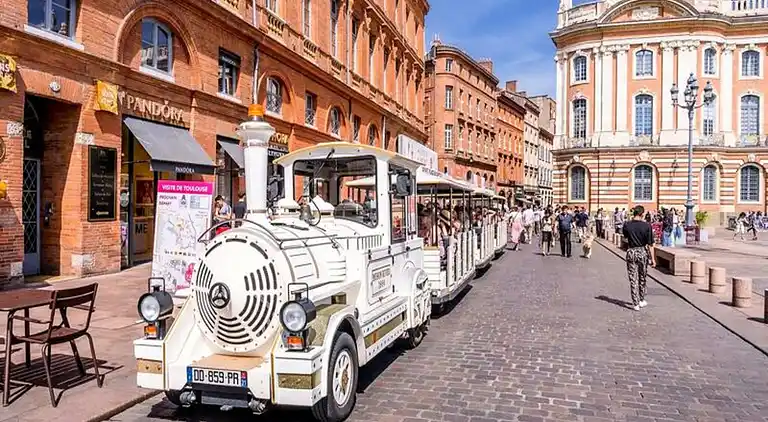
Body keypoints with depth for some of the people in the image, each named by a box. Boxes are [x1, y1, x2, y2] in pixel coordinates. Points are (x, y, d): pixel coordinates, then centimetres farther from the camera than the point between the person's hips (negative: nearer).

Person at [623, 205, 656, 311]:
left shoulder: (627, 225, -7)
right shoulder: (646, 225, -11)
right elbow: (650, 244, -10)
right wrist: (653, 258, -4)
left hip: (631, 252, 0)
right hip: (643, 252, 0)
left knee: (633, 279, 5)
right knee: (642, 278, 18)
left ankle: (636, 304, 4)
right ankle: (642, 300, 31)